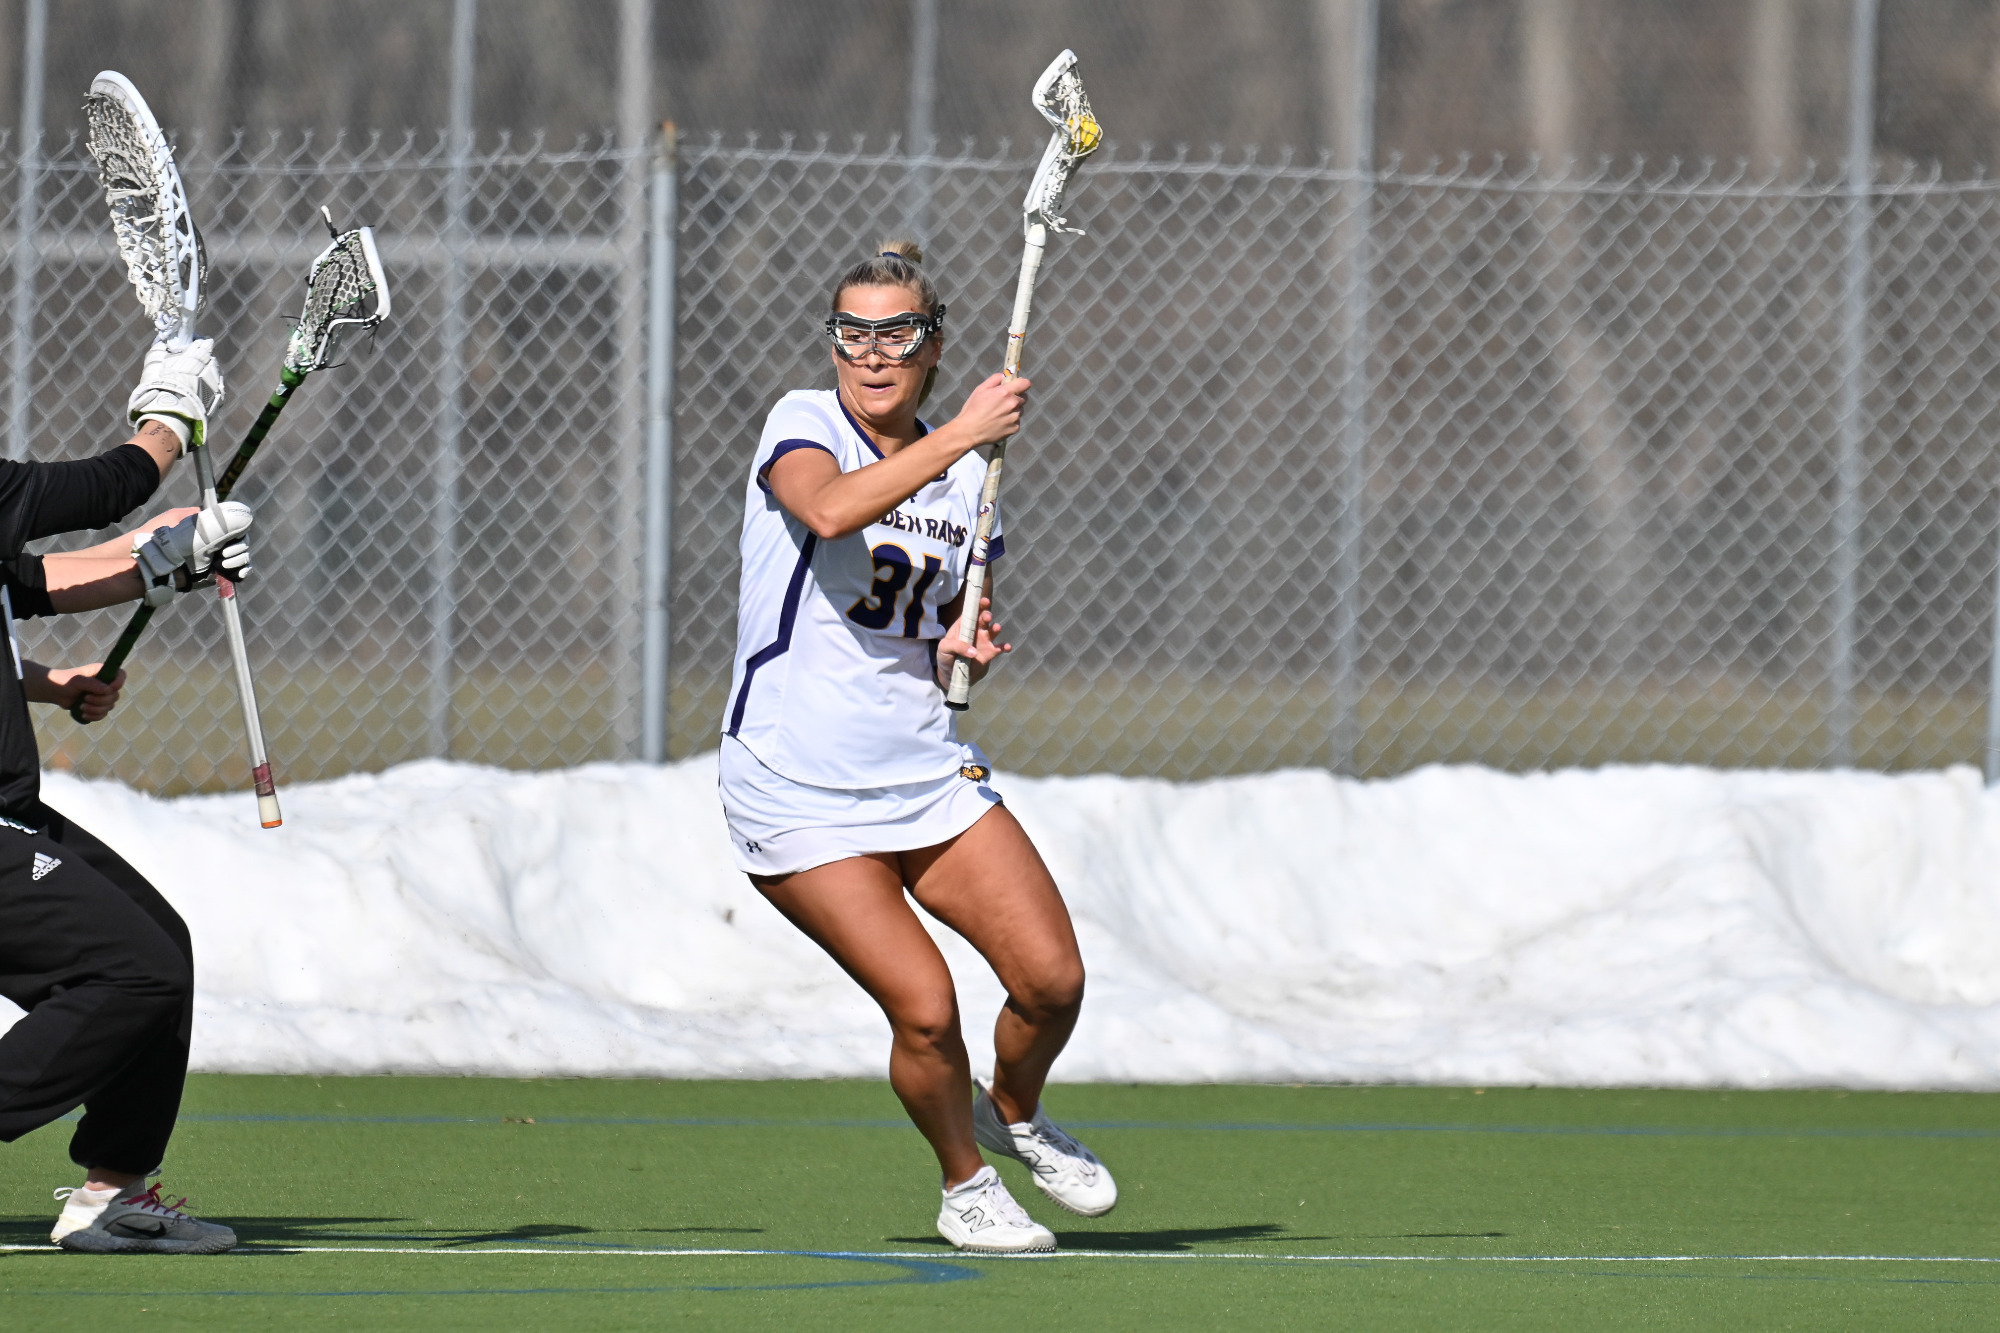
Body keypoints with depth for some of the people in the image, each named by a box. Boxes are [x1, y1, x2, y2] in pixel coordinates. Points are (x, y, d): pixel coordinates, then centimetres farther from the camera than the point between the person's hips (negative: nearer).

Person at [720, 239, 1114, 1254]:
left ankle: (1014, 1110, 27)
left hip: (928, 770, 5)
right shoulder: (802, 423, -7)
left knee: (1051, 978, -6)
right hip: (799, 785, -5)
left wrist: (961, 649, -3)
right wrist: (962, 433, -32)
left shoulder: (964, 477, 8)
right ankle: (965, 1185, 13)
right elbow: (830, 509, -31)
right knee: (925, 1008, -14)